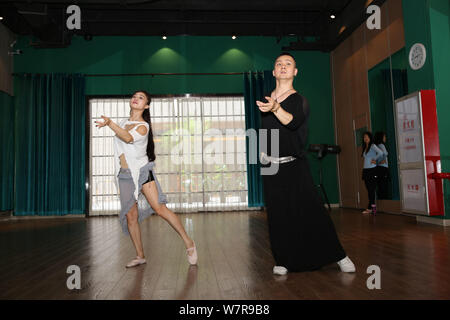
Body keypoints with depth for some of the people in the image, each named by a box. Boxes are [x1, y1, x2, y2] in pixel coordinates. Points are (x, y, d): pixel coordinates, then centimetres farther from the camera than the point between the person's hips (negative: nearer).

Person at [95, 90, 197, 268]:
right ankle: (140, 256, 14)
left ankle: (188, 243, -7)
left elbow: (129, 138, -28)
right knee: (131, 216, 2)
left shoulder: (143, 126, -6)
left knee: (159, 208, -16)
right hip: (125, 175, 6)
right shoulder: (123, 122, 15)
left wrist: (109, 123, -35)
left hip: (142, 171, -6)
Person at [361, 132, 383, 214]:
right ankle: (372, 207, 10)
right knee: (369, 190, 7)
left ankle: (370, 208, -6)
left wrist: (375, 160, -9)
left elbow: (380, 153, -22)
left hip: (372, 170, -8)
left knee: (372, 189, -6)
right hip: (365, 170, 8)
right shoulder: (364, 148, 17)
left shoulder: (373, 146, -6)